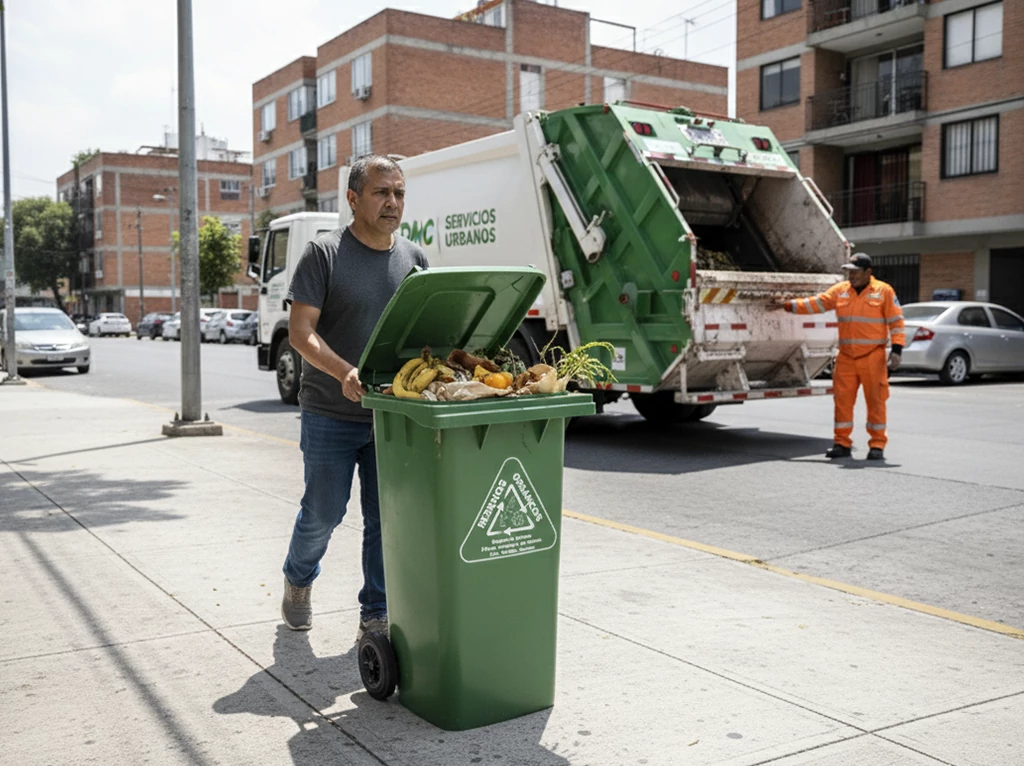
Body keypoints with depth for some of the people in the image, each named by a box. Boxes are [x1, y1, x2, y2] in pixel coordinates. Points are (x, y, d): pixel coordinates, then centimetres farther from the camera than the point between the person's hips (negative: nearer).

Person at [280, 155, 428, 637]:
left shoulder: (414, 258, 8)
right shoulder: (324, 254, -7)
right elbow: (300, 331, -14)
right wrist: (343, 371, -31)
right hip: (331, 415, -3)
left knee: (385, 517, 6)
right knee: (323, 512, 7)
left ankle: (376, 617, 18)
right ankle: (298, 581, 37)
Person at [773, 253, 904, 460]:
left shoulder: (884, 291, -2)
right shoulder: (840, 291, 9)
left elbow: (896, 321, -3)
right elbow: (815, 303, 9)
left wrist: (897, 350, -10)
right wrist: (787, 305, 2)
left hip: (873, 358, -4)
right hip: (846, 357, 4)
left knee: (875, 401, 0)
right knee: (842, 400, 4)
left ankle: (877, 445, 10)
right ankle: (842, 443, 12)